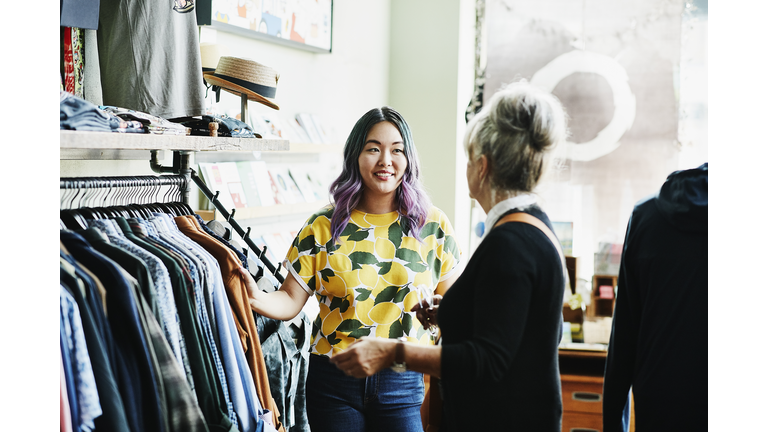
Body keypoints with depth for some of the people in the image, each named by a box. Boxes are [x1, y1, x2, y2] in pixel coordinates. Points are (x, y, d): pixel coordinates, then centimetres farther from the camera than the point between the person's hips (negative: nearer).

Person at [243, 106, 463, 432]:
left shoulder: (433, 225, 3)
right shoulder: (323, 228, 1)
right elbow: (291, 301, 0)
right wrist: (256, 298, -20)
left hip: (405, 382, 0)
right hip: (334, 382, 0)